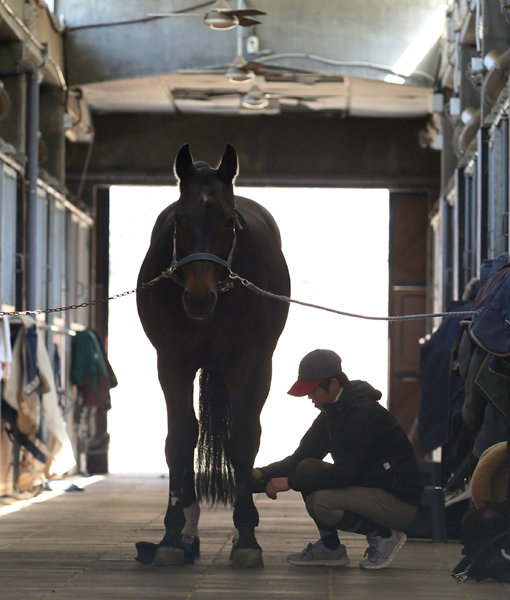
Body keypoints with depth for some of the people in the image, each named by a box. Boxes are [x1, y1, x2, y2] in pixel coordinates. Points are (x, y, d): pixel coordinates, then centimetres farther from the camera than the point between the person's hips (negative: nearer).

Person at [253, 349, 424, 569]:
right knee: (307, 468, -2)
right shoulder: (331, 414, 9)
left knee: (321, 501, -27)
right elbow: (301, 457, 11)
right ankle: (330, 547, 5)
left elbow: (345, 472, -24)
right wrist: (263, 474, -6)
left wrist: (291, 482, -21)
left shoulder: (364, 412, -20)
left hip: (399, 501, -9)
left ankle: (384, 534, -6)